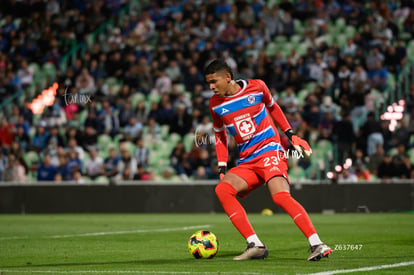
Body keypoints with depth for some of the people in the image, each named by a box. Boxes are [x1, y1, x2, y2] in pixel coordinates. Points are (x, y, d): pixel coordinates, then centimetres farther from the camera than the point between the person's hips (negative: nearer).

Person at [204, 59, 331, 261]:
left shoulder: (256, 86, -2)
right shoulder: (215, 104, 6)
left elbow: (272, 107, 17)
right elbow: (220, 135, 20)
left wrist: (290, 134, 13)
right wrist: (222, 167, 11)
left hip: (269, 150, -4)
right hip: (246, 161, 4)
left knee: (280, 196, -29)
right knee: (222, 189, -24)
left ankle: (317, 244, -32)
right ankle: (255, 246, -25)